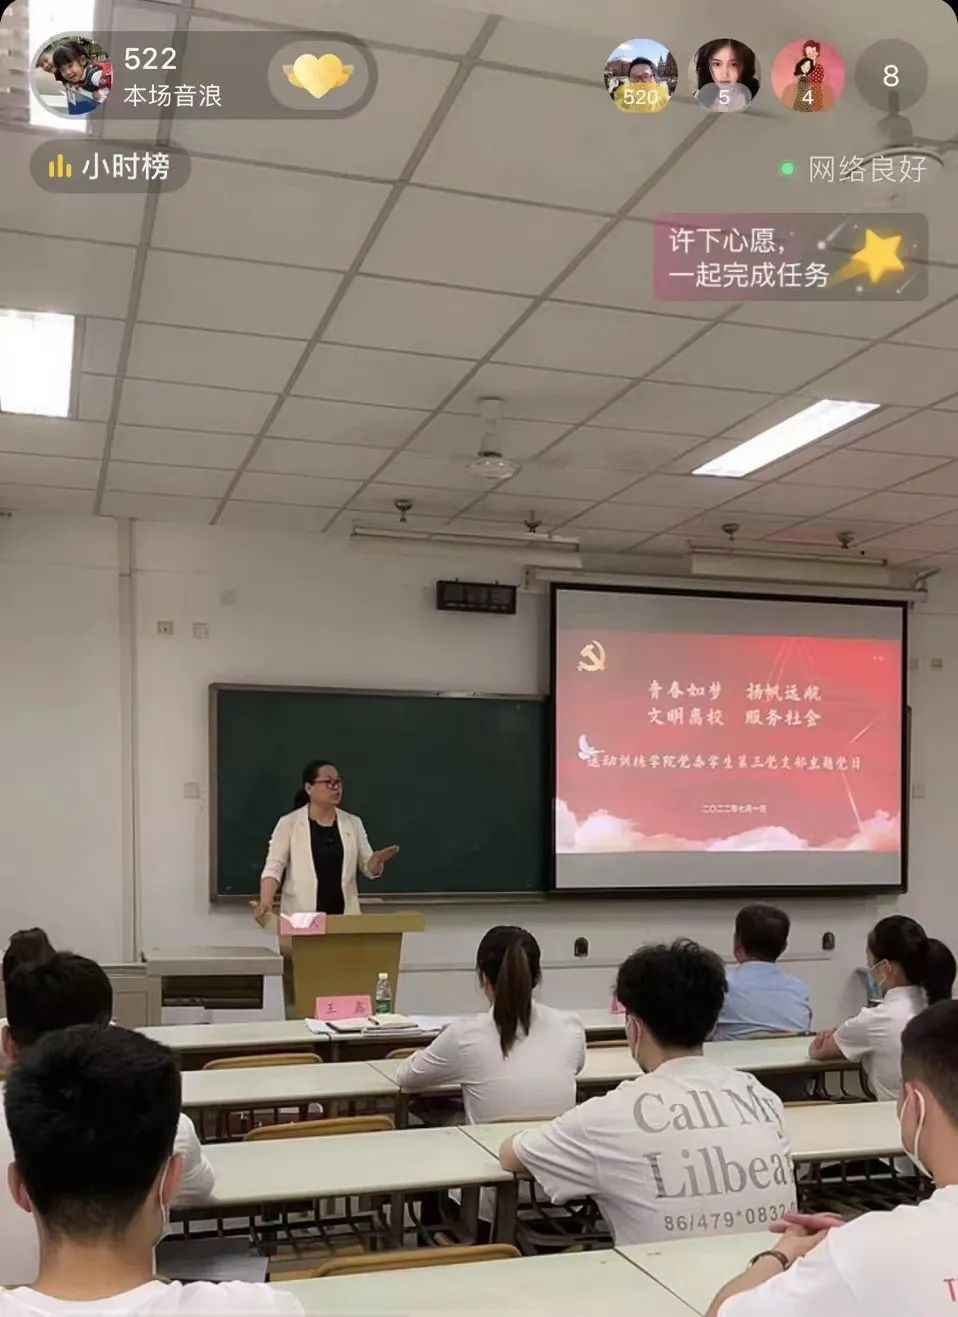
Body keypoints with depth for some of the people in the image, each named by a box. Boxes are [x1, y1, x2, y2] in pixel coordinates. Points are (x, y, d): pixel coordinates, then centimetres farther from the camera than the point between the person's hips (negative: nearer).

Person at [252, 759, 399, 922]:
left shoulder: (352, 823, 6)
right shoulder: (289, 823, -3)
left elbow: (369, 868, 8)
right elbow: (273, 868, -8)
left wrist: (378, 860, -15)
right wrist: (265, 904, -24)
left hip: (344, 913, 3)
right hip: (301, 916, -3)